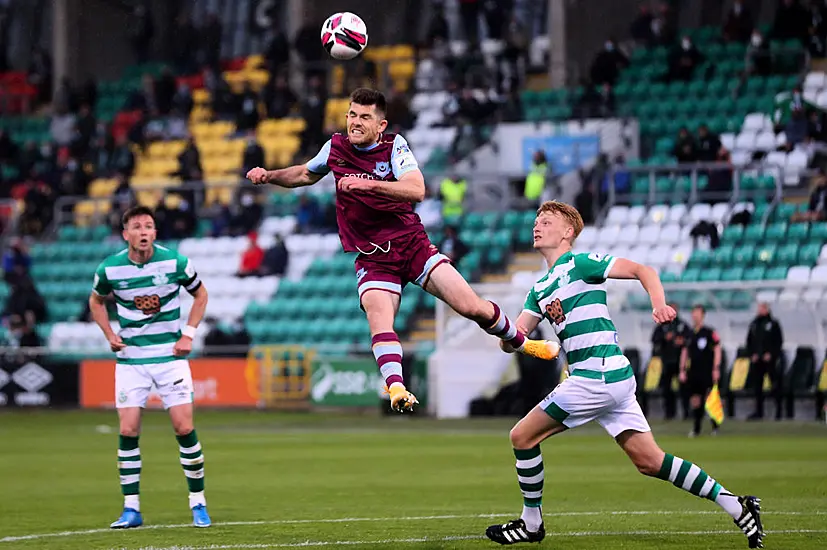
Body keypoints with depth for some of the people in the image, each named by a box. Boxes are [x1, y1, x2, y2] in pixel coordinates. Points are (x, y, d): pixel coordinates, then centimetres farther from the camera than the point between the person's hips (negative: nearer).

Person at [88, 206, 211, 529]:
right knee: (128, 431, -5)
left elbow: (200, 294, 9)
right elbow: (96, 300, 15)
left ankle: (198, 503, 6)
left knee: (184, 428, -7)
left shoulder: (175, 262, -9)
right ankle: (131, 509, 3)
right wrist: (110, 335, 2)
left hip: (170, 355, -1)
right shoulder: (110, 268, -6)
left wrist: (189, 334, -1)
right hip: (130, 358, 1)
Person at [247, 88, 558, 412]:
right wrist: (269, 176, 9)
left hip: (413, 244, -1)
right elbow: (305, 174, 25)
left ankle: (519, 341, 22)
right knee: (378, 316, -28)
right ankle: (396, 388, -39)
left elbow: (416, 190, -25)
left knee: (471, 307, -6)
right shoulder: (336, 147, 2)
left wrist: (369, 184, -36)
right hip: (372, 259, 1)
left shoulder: (394, 146, -7)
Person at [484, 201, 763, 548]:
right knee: (649, 462, 4)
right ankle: (735, 505, 4)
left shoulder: (579, 263, -3)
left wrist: (659, 305, -27)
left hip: (598, 375, -8)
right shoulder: (540, 289, 21)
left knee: (522, 436, -2)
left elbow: (643, 270, -8)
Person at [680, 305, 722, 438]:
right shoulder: (689, 334, 11)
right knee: (695, 400, 3)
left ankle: (715, 426, 3)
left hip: (706, 371, -5)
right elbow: (685, 352, 17)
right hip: (693, 371, 5)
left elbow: (717, 349, -4)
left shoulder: (709, 332, -4)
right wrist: (682, 370, 12)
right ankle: (696, 428, 11)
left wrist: (716, 368, -10)